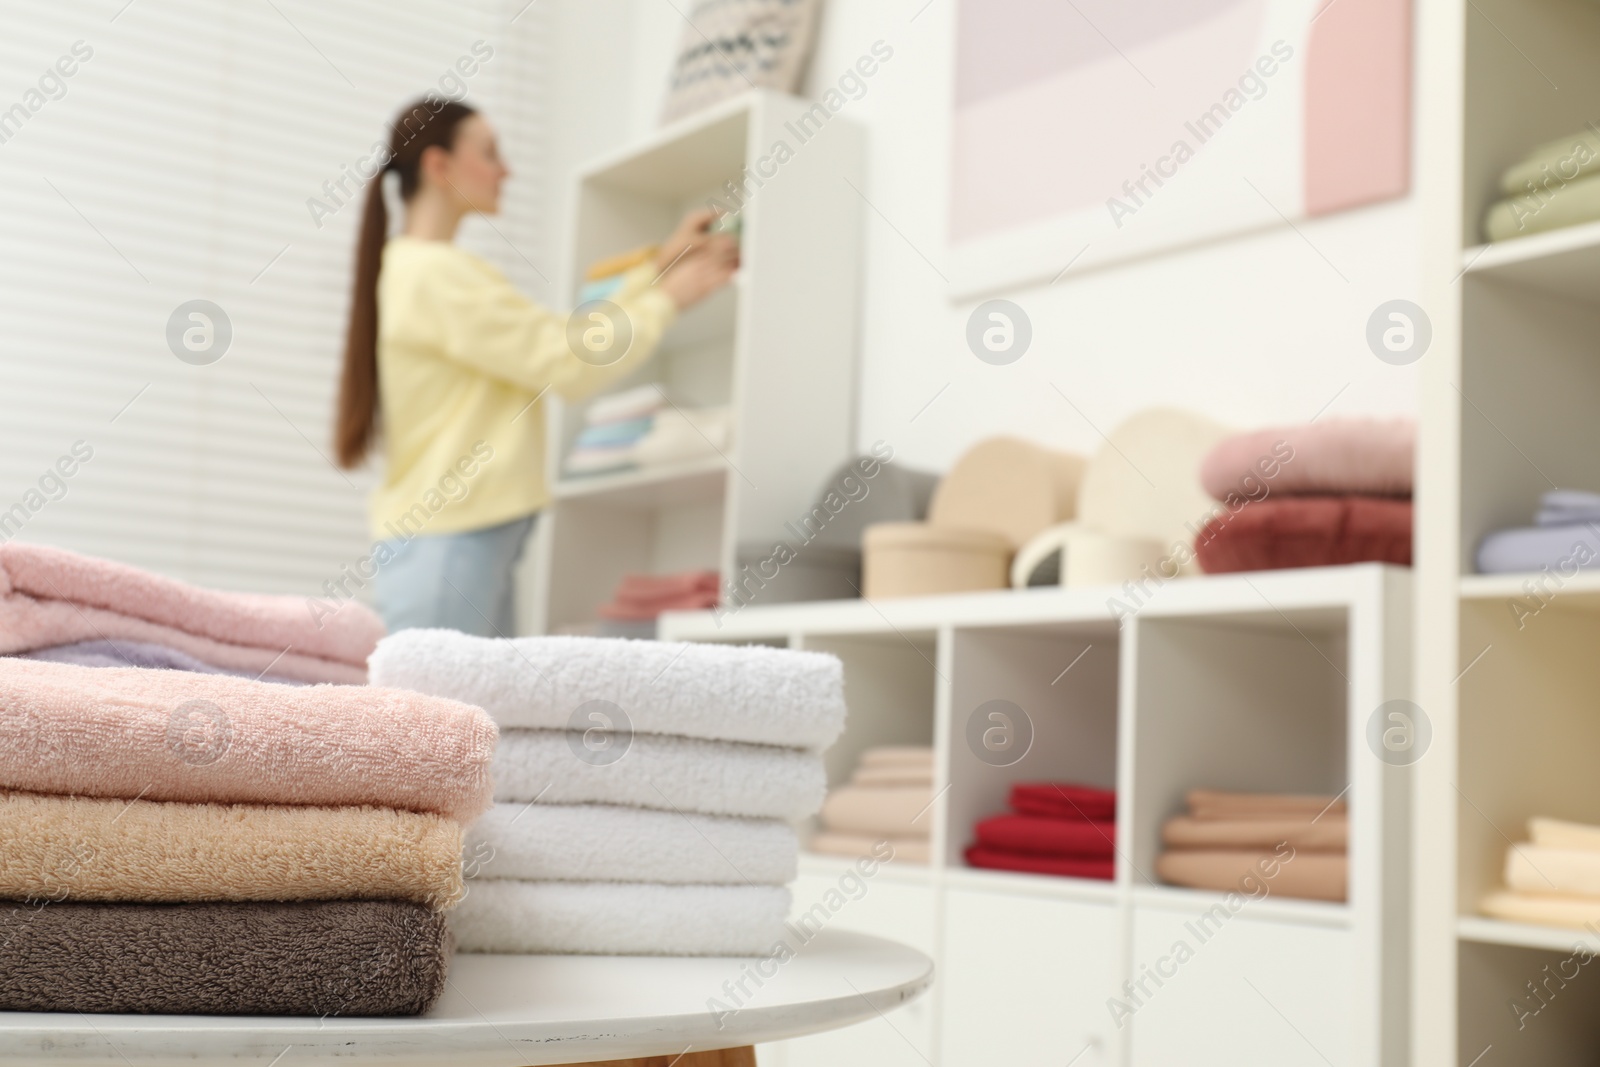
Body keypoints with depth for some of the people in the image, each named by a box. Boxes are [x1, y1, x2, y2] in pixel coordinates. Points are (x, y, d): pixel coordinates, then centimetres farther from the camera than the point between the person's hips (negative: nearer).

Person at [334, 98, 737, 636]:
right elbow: (570, 363, -13)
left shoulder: (425, 270, 20)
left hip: (479, 541, 9)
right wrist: (669, 297, 0)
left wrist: (661, 265, 15)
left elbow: (565, 337, 17)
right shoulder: (435, 273, -10)